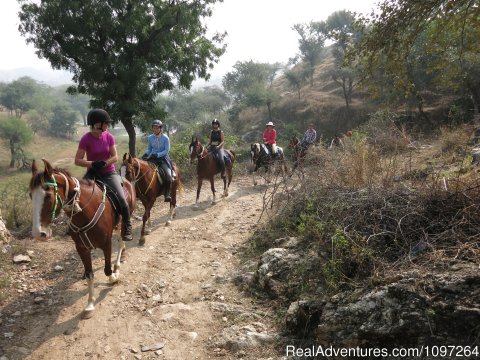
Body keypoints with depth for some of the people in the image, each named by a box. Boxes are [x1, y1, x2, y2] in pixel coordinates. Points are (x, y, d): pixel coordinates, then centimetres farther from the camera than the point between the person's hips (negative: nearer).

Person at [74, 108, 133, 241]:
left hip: (109, 172, 1)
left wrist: (104, 163, -20)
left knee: (121, 199, -17)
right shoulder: (86, 139, -11)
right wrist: (92, 164, -26)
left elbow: (115, 157, -2)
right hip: (92, 173, -1)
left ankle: (127, 227, 3)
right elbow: (77, 160, -10)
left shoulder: (109, 137, -3)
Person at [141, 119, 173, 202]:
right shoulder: (150, 137, 1)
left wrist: (157, 155, -24)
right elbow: (149, 149, 12)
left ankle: (167, 195, -16)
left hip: (163, 158, -4)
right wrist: (146, 154, -9)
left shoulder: (165, 138, -10)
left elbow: (167, 150, -12)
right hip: (153, 158, 4)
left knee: (168, 175, -24)